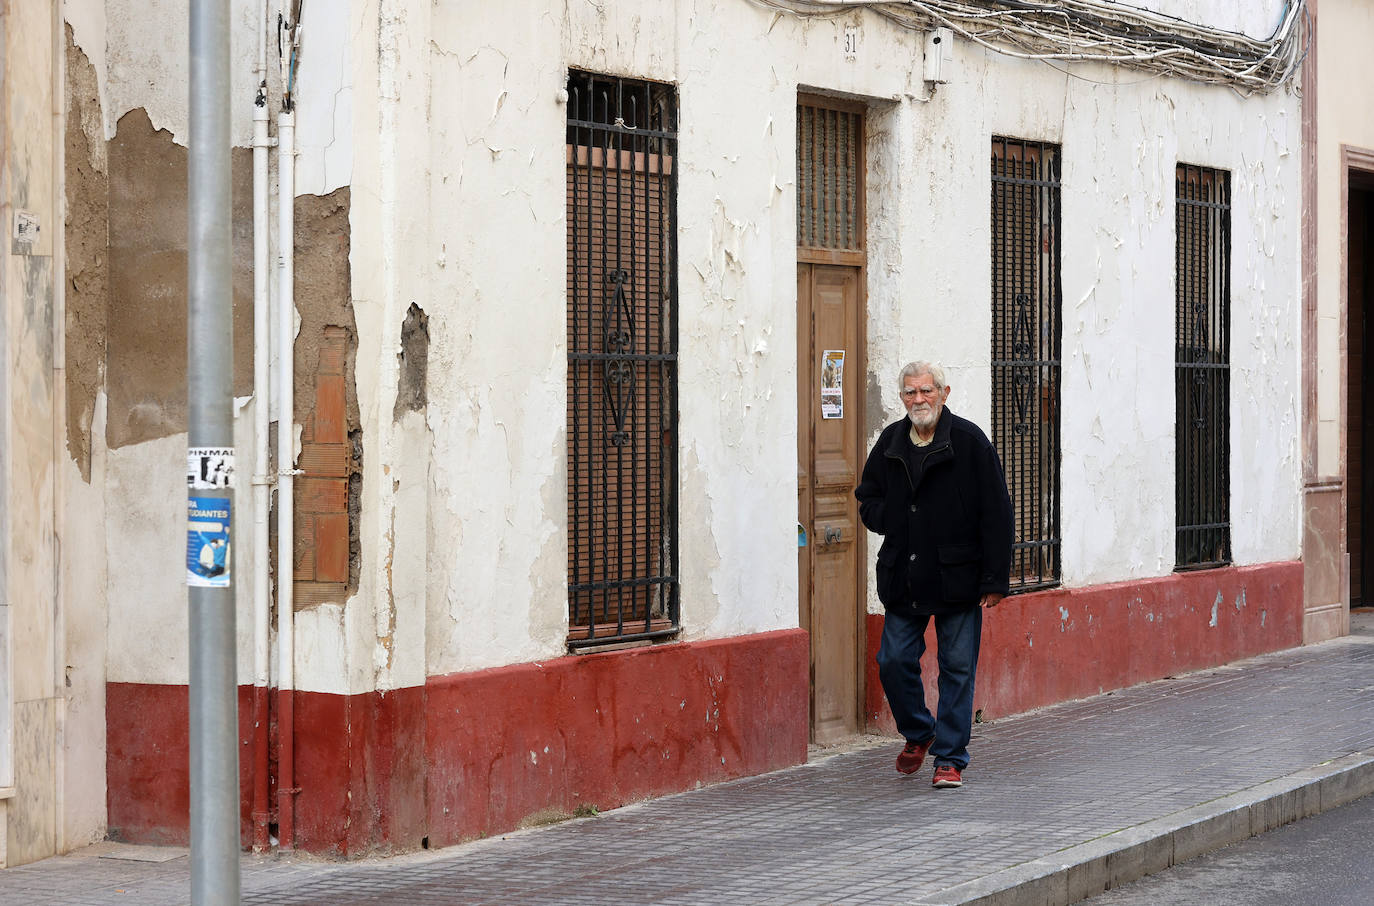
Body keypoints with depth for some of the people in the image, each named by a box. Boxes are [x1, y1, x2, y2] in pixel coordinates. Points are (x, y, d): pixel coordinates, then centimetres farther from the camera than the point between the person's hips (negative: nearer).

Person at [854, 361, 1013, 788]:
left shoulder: (969, 441, -6)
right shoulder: (890, 442, 7)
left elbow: (996, 513, -6)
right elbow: (868, 497, 23)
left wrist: (995, 578, -10)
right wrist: (892, 523, 1)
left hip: (957, 577, -4)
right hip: (903, 579, 4)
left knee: (957, 668, 1)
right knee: (894, 660, 3)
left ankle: (950, 758, 10)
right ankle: (917, 733, 28)